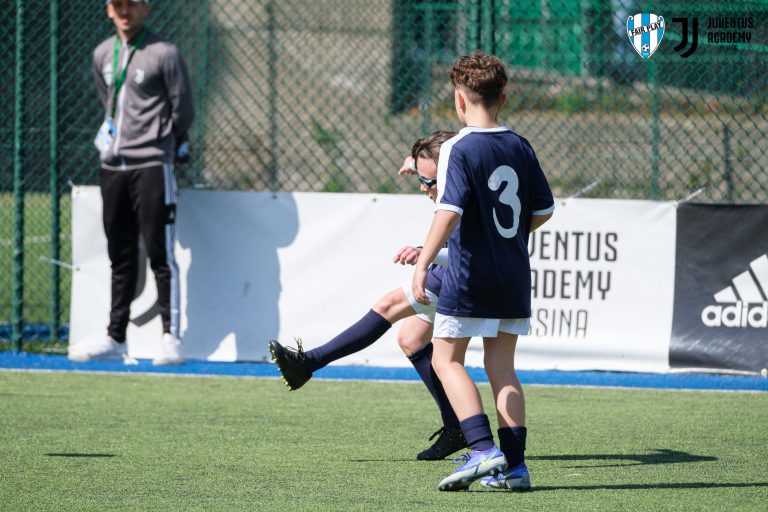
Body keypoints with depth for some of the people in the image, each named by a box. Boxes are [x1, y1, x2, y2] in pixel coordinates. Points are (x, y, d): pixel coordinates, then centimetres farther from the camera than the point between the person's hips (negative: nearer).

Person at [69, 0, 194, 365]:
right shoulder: (102, 55, 12)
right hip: (112, 167, 6)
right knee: (120, 256, 10)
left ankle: (171, 337, -9)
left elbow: (183, 112, -1)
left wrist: (158, 143, 8)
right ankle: (115, 338, 14)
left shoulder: (164, 54, -7)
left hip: (151, 165, -6)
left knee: (159, 254, -9)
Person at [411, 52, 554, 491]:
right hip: (514, 276, 6)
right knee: (502, 368, 10)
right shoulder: (521, 148, 7)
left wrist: (424, 261, -25)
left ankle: (484, 449, -12)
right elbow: (543, 210, 13)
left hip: (469, 274, -6)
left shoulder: (458, 149, -11)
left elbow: (449, 211, -23)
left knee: (447, 359, 4)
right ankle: (513, 464, 5)